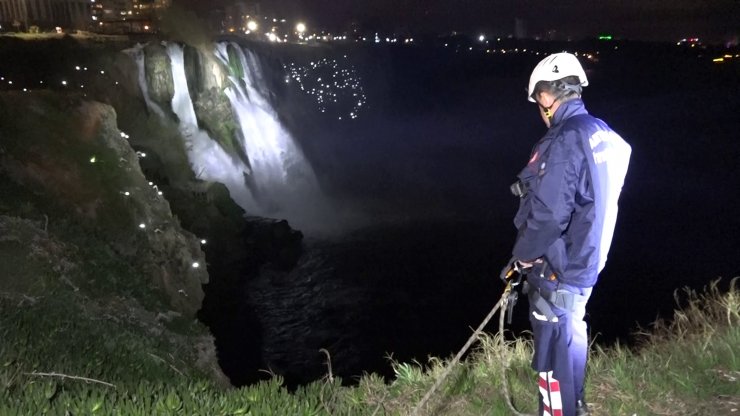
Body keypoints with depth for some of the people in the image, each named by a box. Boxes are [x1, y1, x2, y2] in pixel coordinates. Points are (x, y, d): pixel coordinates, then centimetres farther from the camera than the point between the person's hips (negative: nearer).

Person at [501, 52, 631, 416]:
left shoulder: (564, 141, -24)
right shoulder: (601, 134, 4)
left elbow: (548, 215, -27)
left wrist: (521, 256, -12)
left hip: (558, 268, -9)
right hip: (586, 260, 10)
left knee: (554, 349, 5)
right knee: (572, 332, 26)